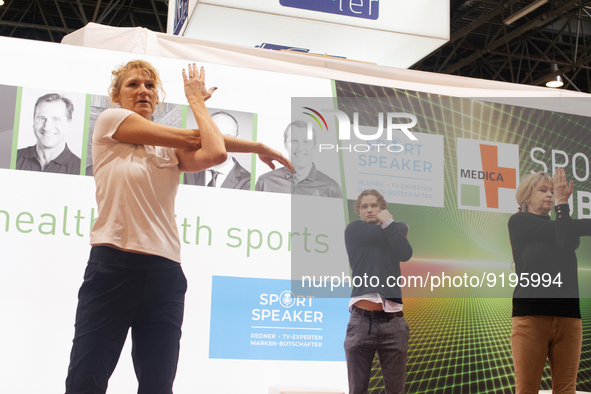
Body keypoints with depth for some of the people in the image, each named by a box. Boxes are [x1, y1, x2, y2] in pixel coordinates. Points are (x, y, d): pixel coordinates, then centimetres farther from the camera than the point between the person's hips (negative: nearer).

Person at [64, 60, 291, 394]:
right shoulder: (110, 120, 5)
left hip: (165, 271, 4)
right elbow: (190, 138, 0)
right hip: (113, 264, -4)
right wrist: (196, 99, 15)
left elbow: (214, 153, -6)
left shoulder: (172, 150, 17)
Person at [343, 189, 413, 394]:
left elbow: (406, 253, -1)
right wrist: (401, 228, 18)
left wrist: (389, 222, 3)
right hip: (361, 320, -3)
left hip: (393, 321, 3)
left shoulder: (392, 235, 22)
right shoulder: (354, 229, 10)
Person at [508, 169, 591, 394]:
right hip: (531, 314, -5)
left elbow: (569, 238, -1)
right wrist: (562, 203, 2)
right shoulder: (518, 221, 8)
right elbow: (563, 233, -3)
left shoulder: (559, 227, 23)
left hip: (568, 314, 5)